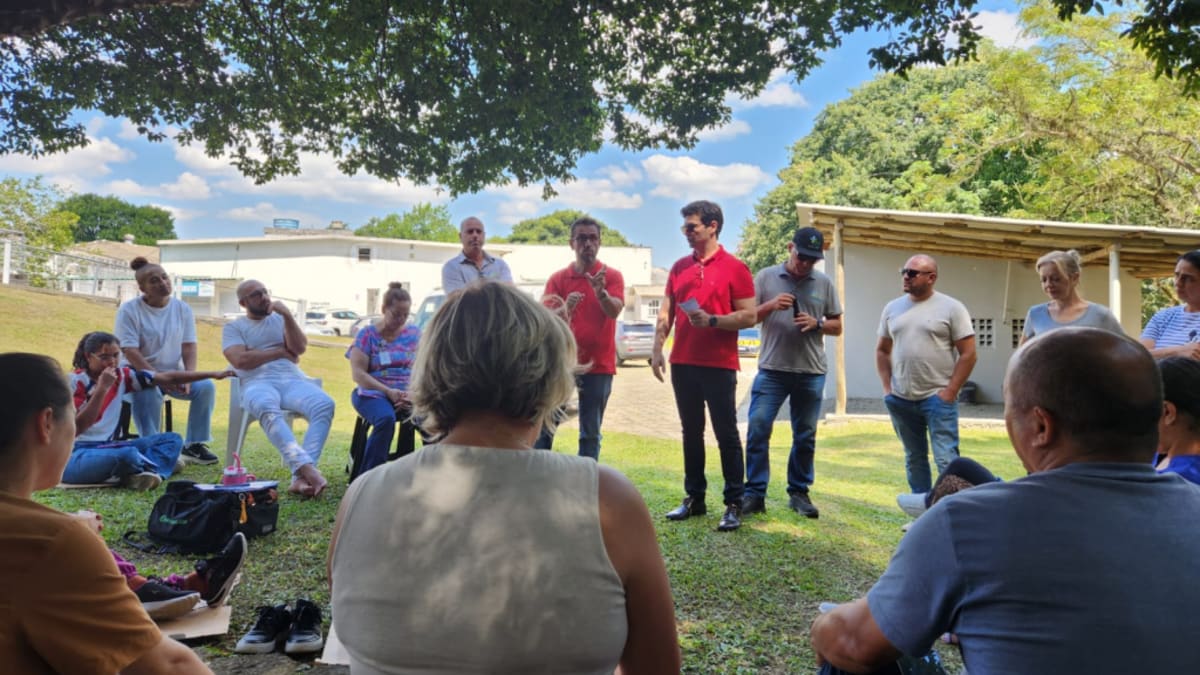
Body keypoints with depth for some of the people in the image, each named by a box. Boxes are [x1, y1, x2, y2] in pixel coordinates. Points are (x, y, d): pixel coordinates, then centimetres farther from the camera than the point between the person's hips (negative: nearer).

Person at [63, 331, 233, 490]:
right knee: (128, 453, -37)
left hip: (106, 447, 8)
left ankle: (141, 472, -26)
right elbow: (76, 428, -19)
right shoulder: (74, 382, -10)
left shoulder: (121, 376, 6)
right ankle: (157, 466, -7)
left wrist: (213, 374, 0)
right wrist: (102, 389, -23)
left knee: (172, 439, -3)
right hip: (73, 456, -7)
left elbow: (167, 378, 4)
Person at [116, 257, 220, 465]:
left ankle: (194, 445, -10)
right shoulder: (129, 310, -9)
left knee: (206, 386, -22)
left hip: (174, 373, 4)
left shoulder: (182, 308, 2)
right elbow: (130, 352, -16)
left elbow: (189, 347, -1)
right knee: (149, 391, -37)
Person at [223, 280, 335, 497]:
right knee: (267, 408, -41)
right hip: (258, 382, -2)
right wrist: (281, 351, 3)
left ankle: (300, 477, -41)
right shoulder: (233, 327, 15)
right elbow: (241, 360, -3)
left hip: (293, 379, 3)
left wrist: (288, 316, -4)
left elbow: (300, 347, 7)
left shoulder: (280, 319, 24)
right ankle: (307, 468, -51)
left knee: (325, 404, -31)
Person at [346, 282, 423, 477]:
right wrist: (388, 391, -16)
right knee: (386, 418, -38)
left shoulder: (414, 333, 13)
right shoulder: (368, 334, 5)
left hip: (407, 393, 2)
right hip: (374, 393, -2)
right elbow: (358, 373, -4)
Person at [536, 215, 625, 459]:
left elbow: (614, 311, -16)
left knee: (590, 434, 6)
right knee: (545, 427, 2)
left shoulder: (612, 276, 1)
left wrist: (600, 291, -36)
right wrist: (566, 308, -26)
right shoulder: (557, 279, 4)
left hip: (598, 366, -1)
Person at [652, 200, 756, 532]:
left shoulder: (734, 268, -3)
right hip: (682, 364, 5)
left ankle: (734, 504, 7)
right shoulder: (679, 267, 12)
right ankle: (694, 498, 21)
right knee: (691, 433, 12)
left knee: (726, 434, 0)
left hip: (719, 365, -5)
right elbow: (666, 312, 12)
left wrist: (711, 320, -19)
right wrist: (657, 349, 2)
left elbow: (748, 317, -7)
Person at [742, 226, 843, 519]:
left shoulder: (824, 283, 8)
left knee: (805, 437, 9)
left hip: (811, 373, 2)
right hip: (771, 371, -2)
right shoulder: (766, 277, 2)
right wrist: (771, 305, -15)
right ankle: (755, 493, 3)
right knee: (757, 430, -6)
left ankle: (799, 493, 22)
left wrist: (816, 323, -9)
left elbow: (837, 326, 12)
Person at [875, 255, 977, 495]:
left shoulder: (951, 308, -4)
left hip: (938, 397, -5)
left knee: (946, 459, -7)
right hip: (901, 399, 5)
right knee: (914, 458, 13)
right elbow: (882, 351, 15)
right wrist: (887, 388, 5)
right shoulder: (892, 308, 8)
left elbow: (968, 354, -6)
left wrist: (950, 391, -12)